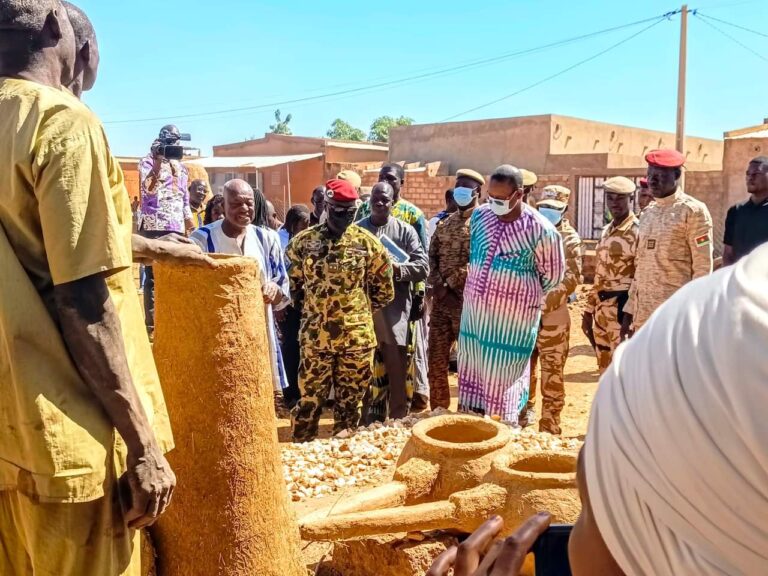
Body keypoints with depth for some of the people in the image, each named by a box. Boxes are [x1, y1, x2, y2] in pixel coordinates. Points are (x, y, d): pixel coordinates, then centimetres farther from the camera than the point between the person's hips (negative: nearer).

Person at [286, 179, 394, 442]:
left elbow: (384, 289, 8)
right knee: (311, 398, 7)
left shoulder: (368, 242, 0)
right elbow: (292, 283, 11)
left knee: (350, 400, 12)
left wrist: (361, 312, 7)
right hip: (315, 335, 0)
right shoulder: (304, 241, -1)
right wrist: (310, 310, 9)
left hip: (357, 336, 1)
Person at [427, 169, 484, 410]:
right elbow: (432, 255, 15)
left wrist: (450, 285, -15)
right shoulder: (445, 222, 16)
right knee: (436, 358, 11)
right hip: (441, 299, 7)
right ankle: (438, 410, 24)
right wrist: (436, 284, -2)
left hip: (467, 300, -7)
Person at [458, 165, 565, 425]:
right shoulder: (479, 215, -1)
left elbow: (552, 277, -2)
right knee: (473, 375, 15)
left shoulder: (540, 230, -16)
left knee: (503, 383, 6)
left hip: (513, 320, -5)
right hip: (474, 314, 5)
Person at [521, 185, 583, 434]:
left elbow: (570, 278, -13)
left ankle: (550, 427, 6)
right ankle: (525, 413, 32)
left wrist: (545, 302, -23)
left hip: (553, 315, -5)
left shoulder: (570, 239, -3)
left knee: (552, 372, -1)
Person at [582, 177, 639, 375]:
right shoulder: (606, 231, 15)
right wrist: (589, 310, 17)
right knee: (606, 372, 15)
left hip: (624, 310, -8)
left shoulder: (639, 230, -9)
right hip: (602, 310, 8)